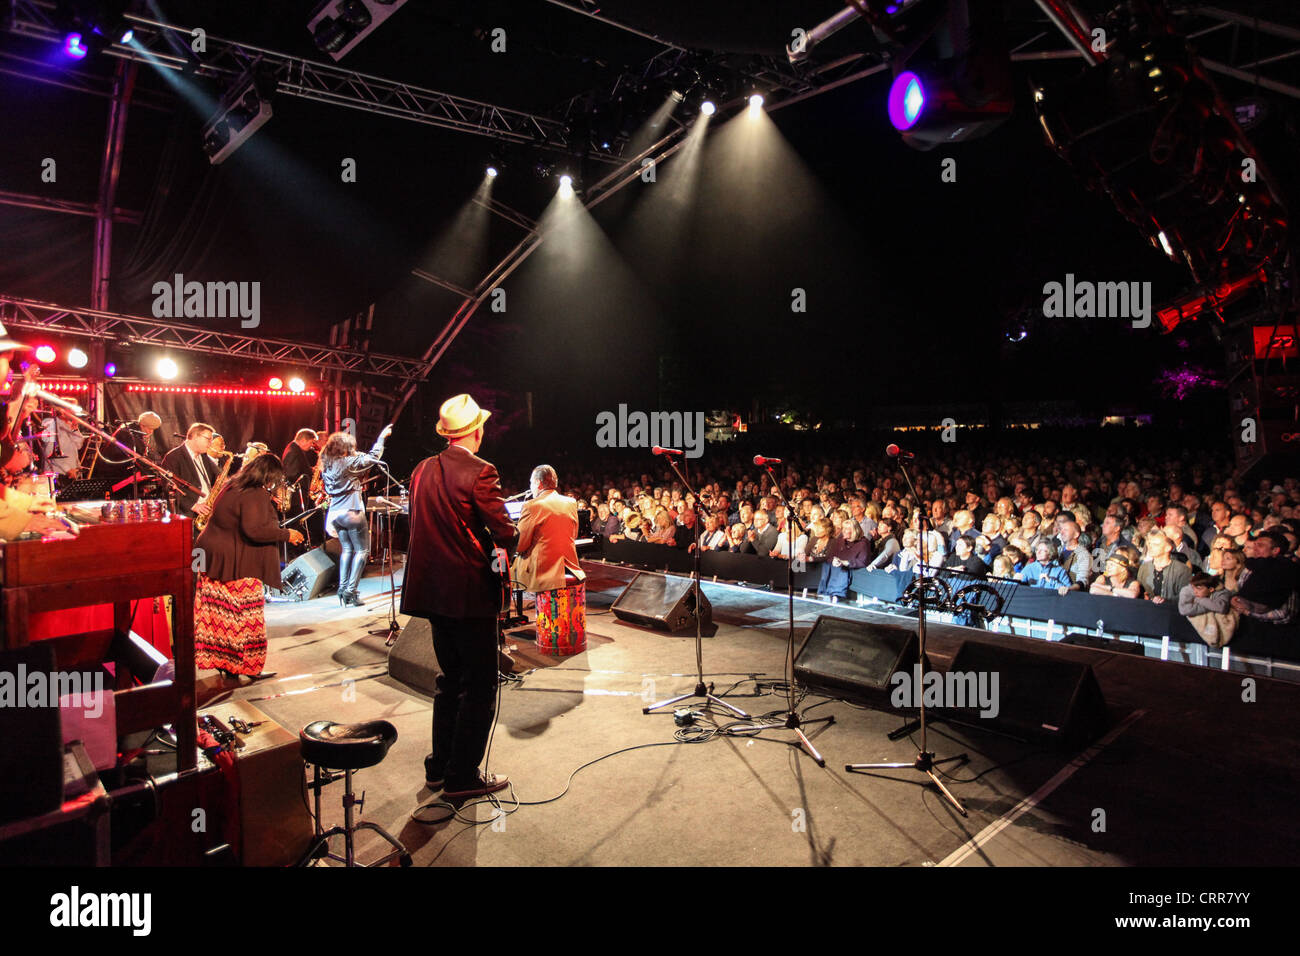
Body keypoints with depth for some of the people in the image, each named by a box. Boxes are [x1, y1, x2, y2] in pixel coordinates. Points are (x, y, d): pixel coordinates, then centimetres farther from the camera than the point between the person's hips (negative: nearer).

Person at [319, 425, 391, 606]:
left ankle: (342, 588, 12)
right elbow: (373, 457, -5)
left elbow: (328, 490, 19)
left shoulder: (327, 465, 10)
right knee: (362, 550, 1)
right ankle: (351, 591, -6)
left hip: (335, 513, 8)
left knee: (347, 549, 19)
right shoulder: (348, 462, -11)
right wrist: (381, 437, 4)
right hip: (351, 512, -8)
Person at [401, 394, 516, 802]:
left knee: (451, 679, 21)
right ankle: (461, 776, 13)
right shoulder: (479, 472, -16)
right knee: (478, 688, 5)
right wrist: (509, 539, 4)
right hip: (470, 592, -8)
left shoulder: (422, 470, 6)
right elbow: (506, 535, -19)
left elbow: (423, 526, 13)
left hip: (432, 589, 8)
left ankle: (440, 765, 31)